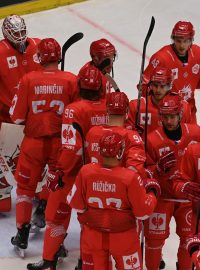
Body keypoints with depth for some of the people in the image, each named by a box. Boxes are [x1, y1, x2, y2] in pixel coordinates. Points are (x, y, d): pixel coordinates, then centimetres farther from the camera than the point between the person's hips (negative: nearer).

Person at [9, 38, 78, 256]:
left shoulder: (28, 80, -10)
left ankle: (22, 233, 20)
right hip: (61, 143, 0)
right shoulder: (72, 81, -11)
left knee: (25, 186, 17)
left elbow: (17, 117, -7)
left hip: (34, 142, 0)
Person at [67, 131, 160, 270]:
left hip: (93, 235, 3)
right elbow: (143, 211, -14)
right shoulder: (130, 177, -22)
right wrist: (153, 192, 3)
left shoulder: (85, 171, -14)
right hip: (122, 238, -3)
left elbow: (76, 203, -4)